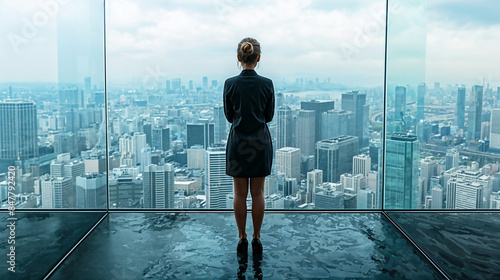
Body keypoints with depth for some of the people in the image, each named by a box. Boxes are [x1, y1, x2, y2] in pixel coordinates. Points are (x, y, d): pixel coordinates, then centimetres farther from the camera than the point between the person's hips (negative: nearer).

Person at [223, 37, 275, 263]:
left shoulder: (230, 84, -8)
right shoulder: (267, 84, -8)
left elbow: (229, 116, 2)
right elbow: (269, 116, 2)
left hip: (238, 141, 0)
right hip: (260, 141, 0)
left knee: (240, 193, 9)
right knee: (258, 193, 10)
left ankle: (242, 239, 17)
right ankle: (256, 239, 18)